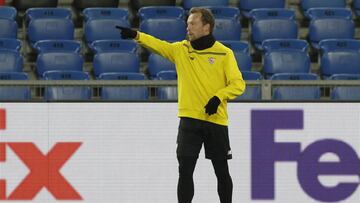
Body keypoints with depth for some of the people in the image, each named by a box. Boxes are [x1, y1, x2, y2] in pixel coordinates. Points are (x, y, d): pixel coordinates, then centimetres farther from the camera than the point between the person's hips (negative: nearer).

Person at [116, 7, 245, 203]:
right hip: (190, 120, 2)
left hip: (216, 121, -2)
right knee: (185, 170, -3)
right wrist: (136, 35, -20)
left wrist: (219, 97, -20)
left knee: (222, 172, 7)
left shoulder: (224, 53, -3)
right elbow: (159, 45, -5)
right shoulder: (181, 50, 6)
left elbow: (238, 84, -5)